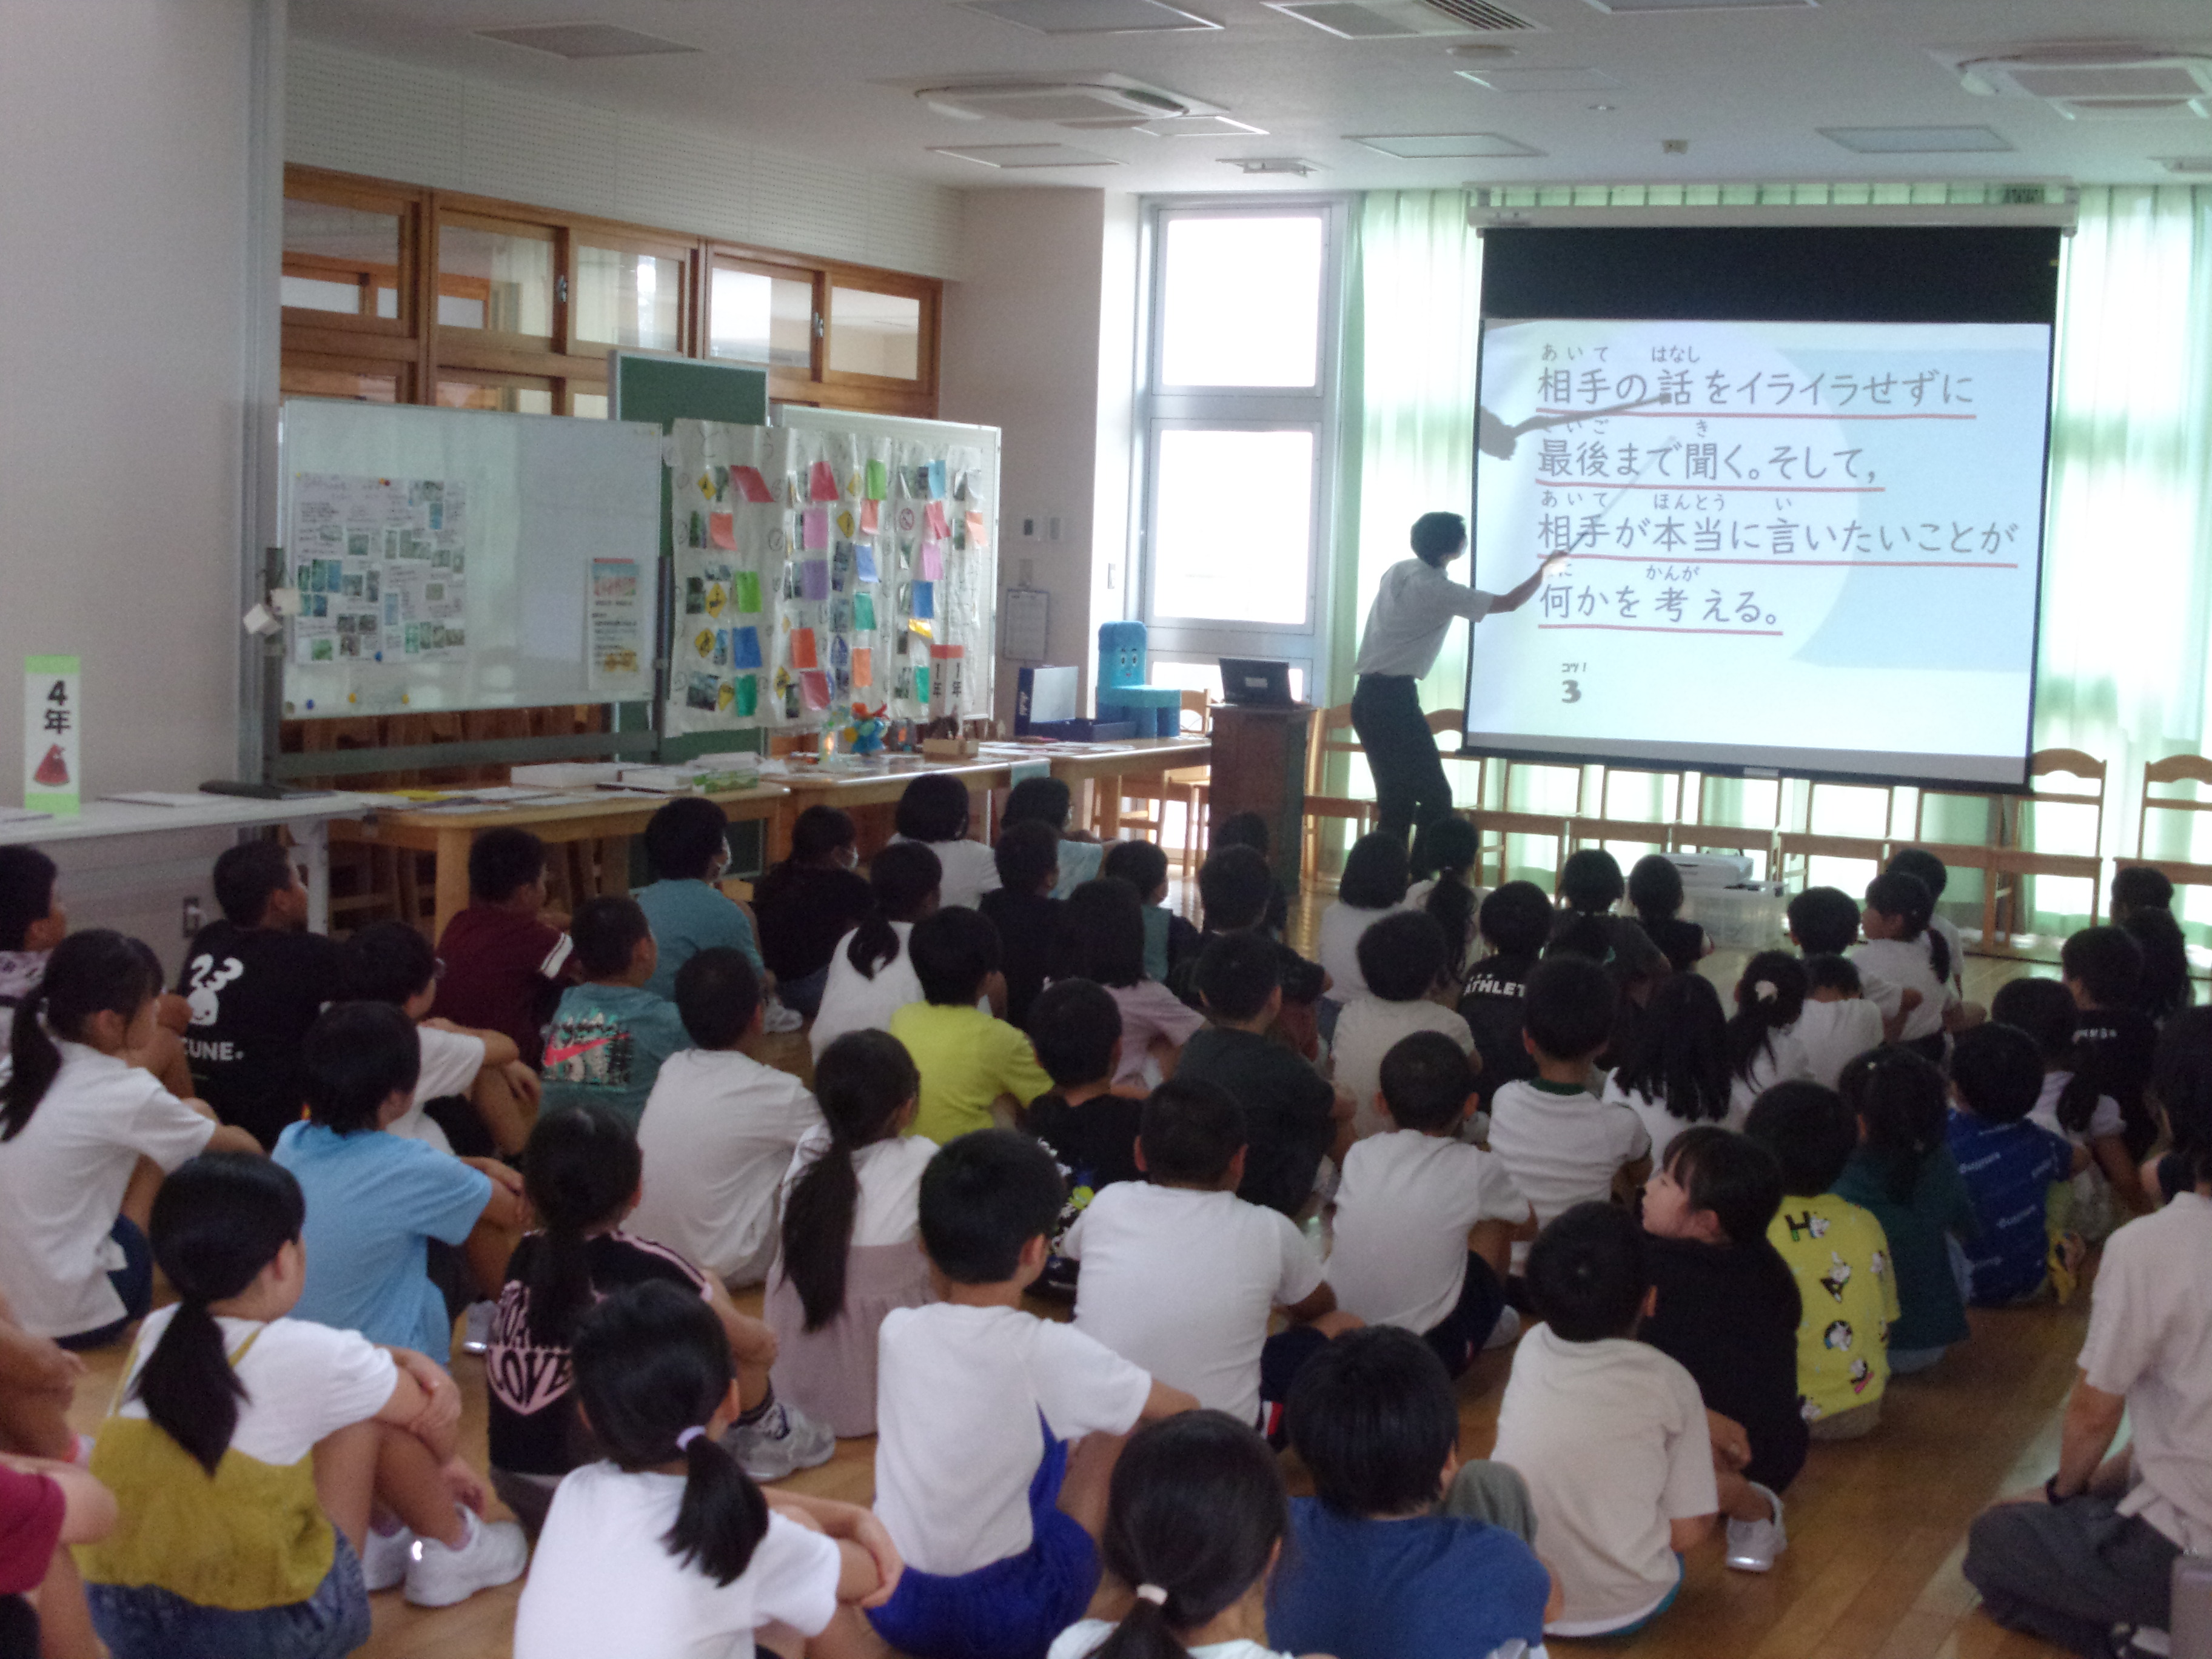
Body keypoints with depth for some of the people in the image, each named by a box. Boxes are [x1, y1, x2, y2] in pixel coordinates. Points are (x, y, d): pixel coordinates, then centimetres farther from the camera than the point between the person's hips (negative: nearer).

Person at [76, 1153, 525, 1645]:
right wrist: (441, 1470, 26)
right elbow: (433, 1415, 5)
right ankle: (453, 1550, 28)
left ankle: (369, 1544, 34)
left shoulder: (156, 1334, 2)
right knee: (373, 1411, 7)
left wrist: (411, 1360, 5)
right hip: (270, 1632, -6)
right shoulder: (309, 1355, -14)